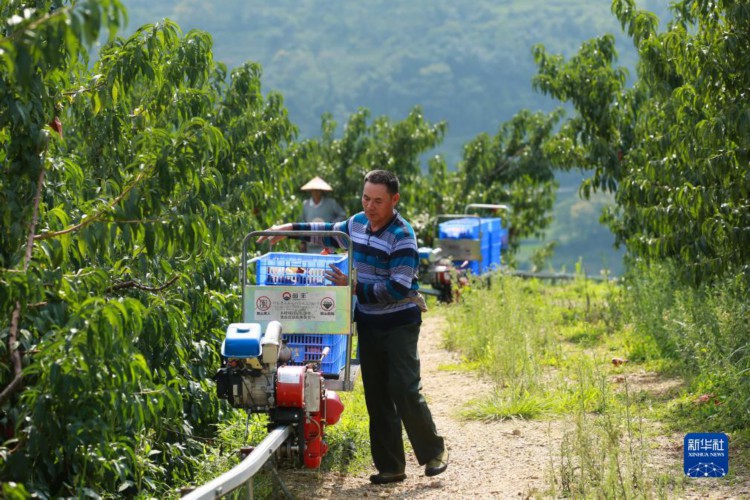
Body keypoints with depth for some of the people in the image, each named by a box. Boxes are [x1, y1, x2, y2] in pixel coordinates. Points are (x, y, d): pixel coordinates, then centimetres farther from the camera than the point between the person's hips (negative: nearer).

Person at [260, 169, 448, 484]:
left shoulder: (402, 236, -17)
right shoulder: (358, 223, 6)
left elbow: (398, 288, -23)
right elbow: (330, 233, 28)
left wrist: (355, 287, -23)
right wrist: (290, 228, 22)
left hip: (399, 324, -7)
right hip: (368, 323, 7)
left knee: (404, 390, -13)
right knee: (376, 395, 5)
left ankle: (434, 452, 7)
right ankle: (390, 467, 11)